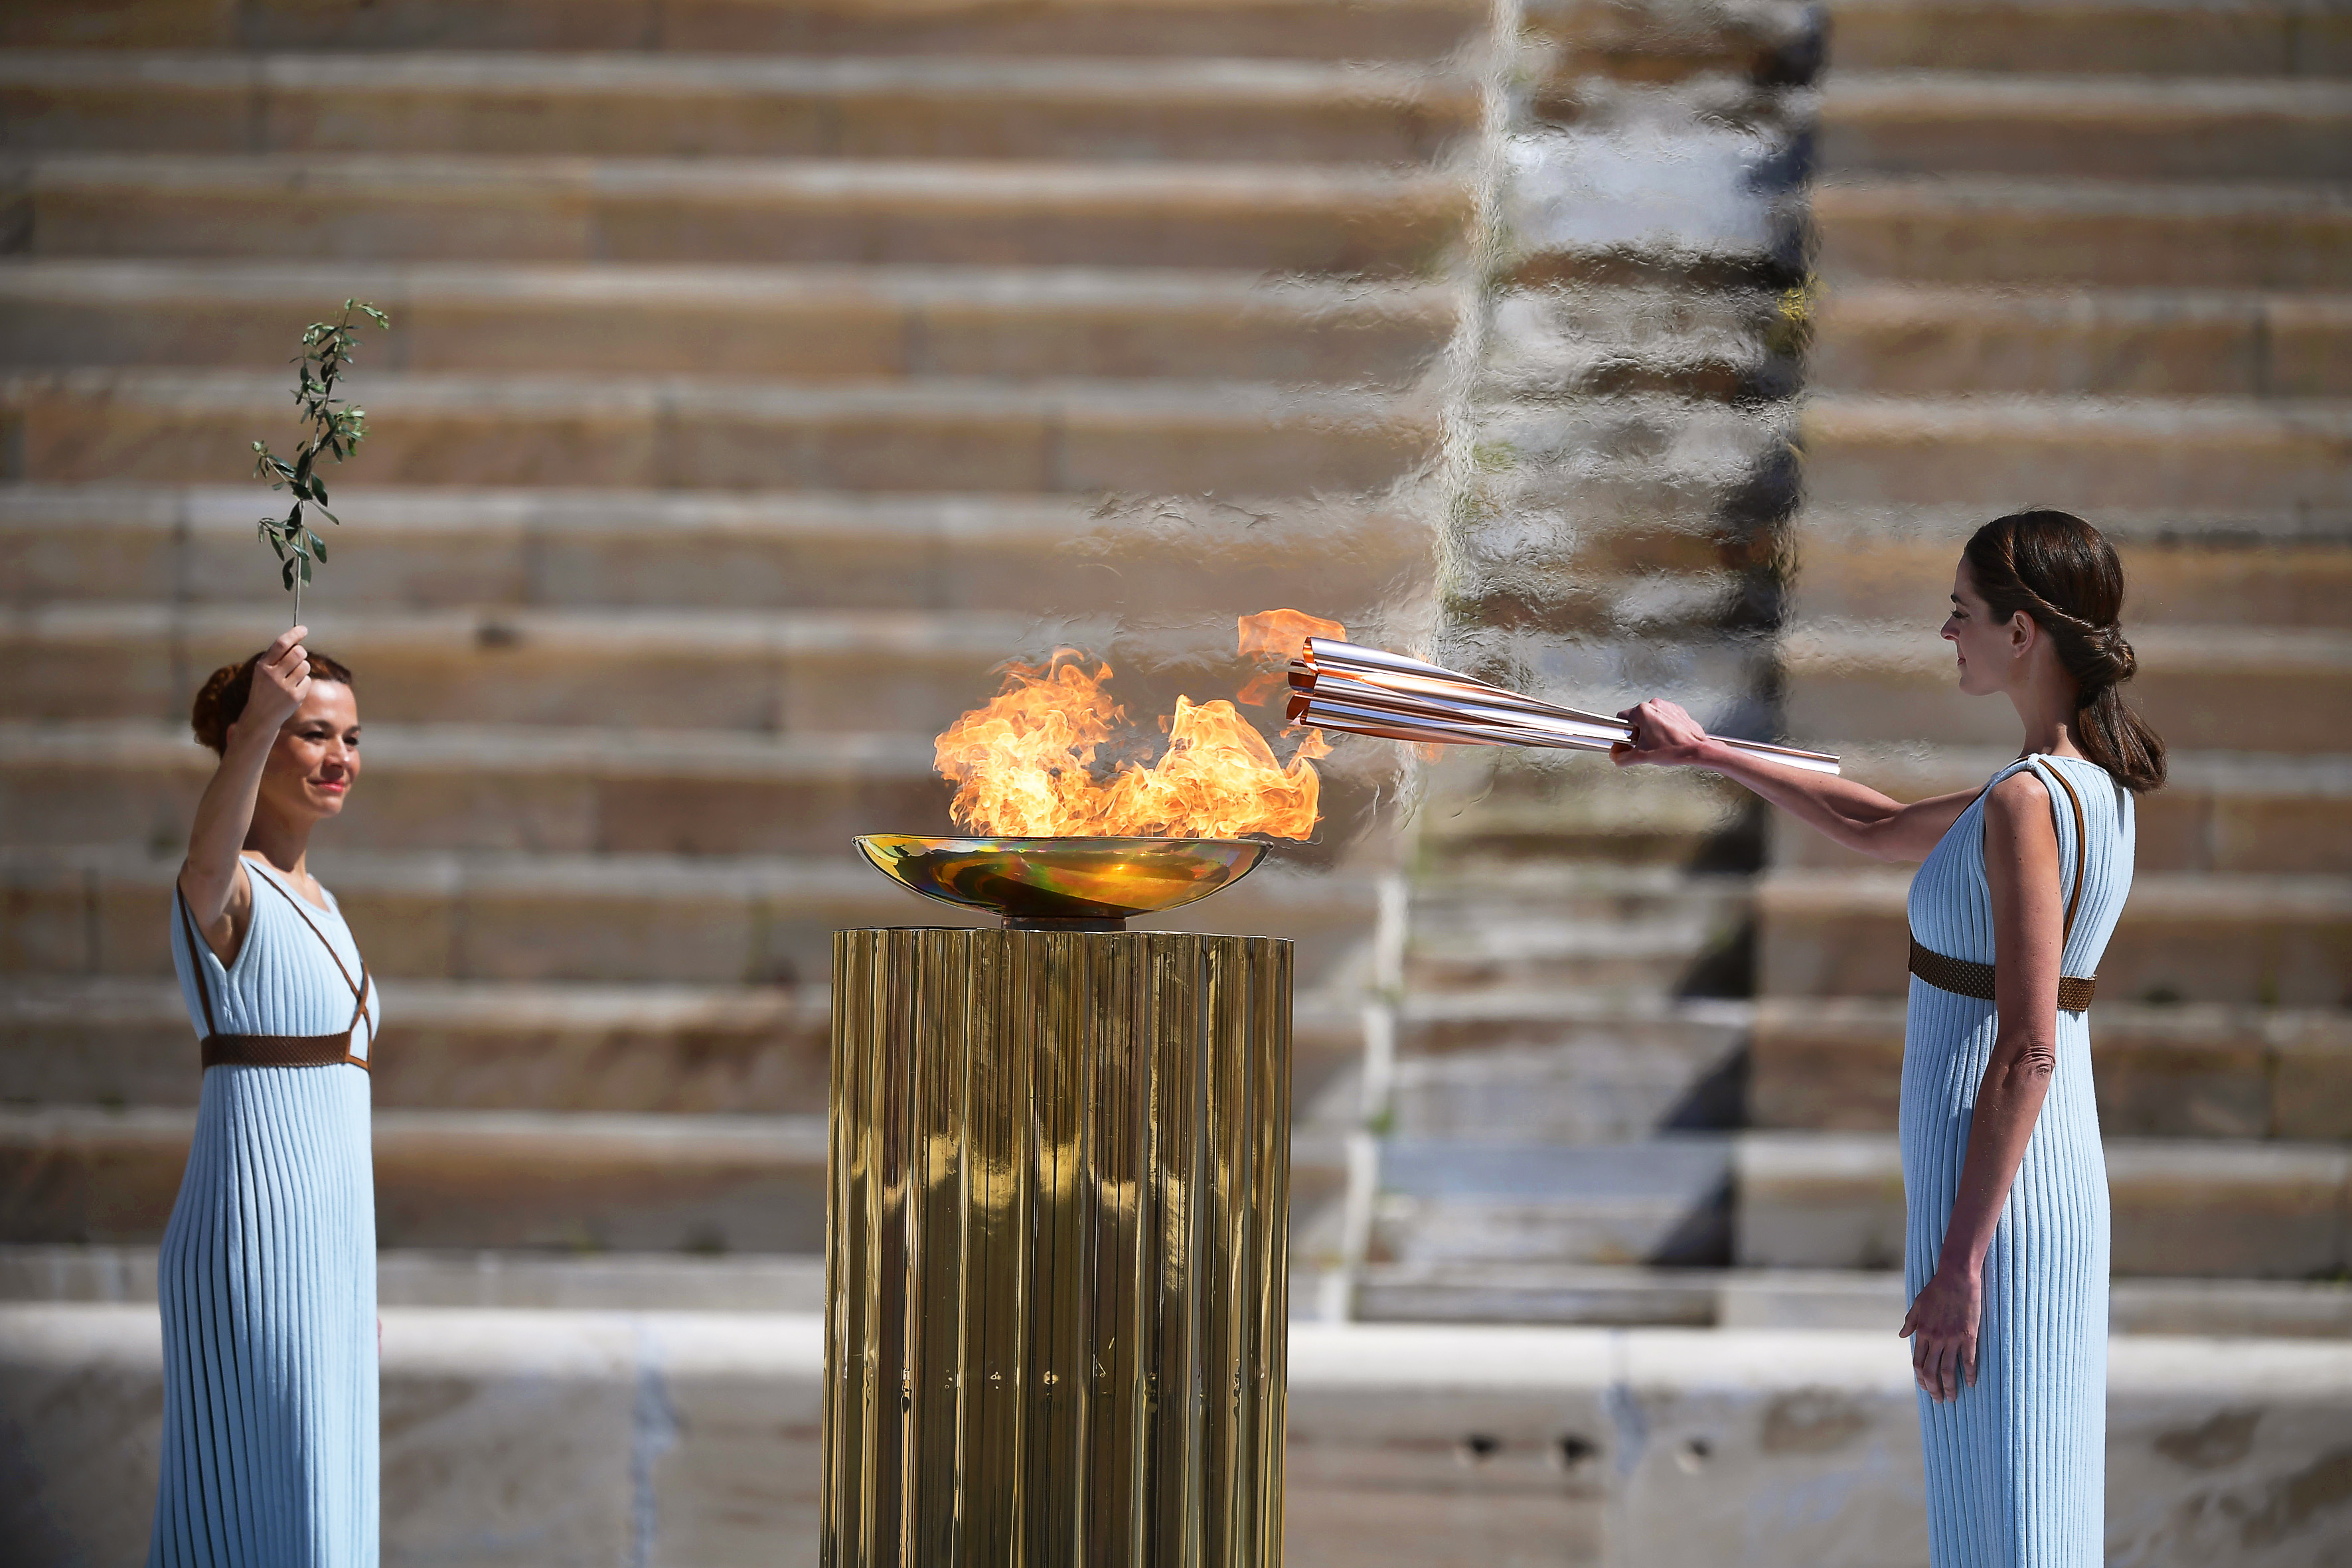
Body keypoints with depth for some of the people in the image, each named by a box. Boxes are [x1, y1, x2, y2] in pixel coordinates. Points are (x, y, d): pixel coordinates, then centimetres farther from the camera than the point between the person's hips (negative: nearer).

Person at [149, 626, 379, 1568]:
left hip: (325, 1243, 9)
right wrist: (261, 725, -54)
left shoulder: (313, 901, 17)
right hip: (252, 1237, -9)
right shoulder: (224, 891, -10)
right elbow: (209, 859, -36)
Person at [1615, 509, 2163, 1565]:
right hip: (2061, 1173, 10)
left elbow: (2026, 1052, -21)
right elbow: (1876, 828, 27)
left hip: (1994, 1194, -10)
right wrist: (1707, 755, 30)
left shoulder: (2028, 804, -18)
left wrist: (1957, 1264, -20)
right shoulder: (2092, 784, 11)